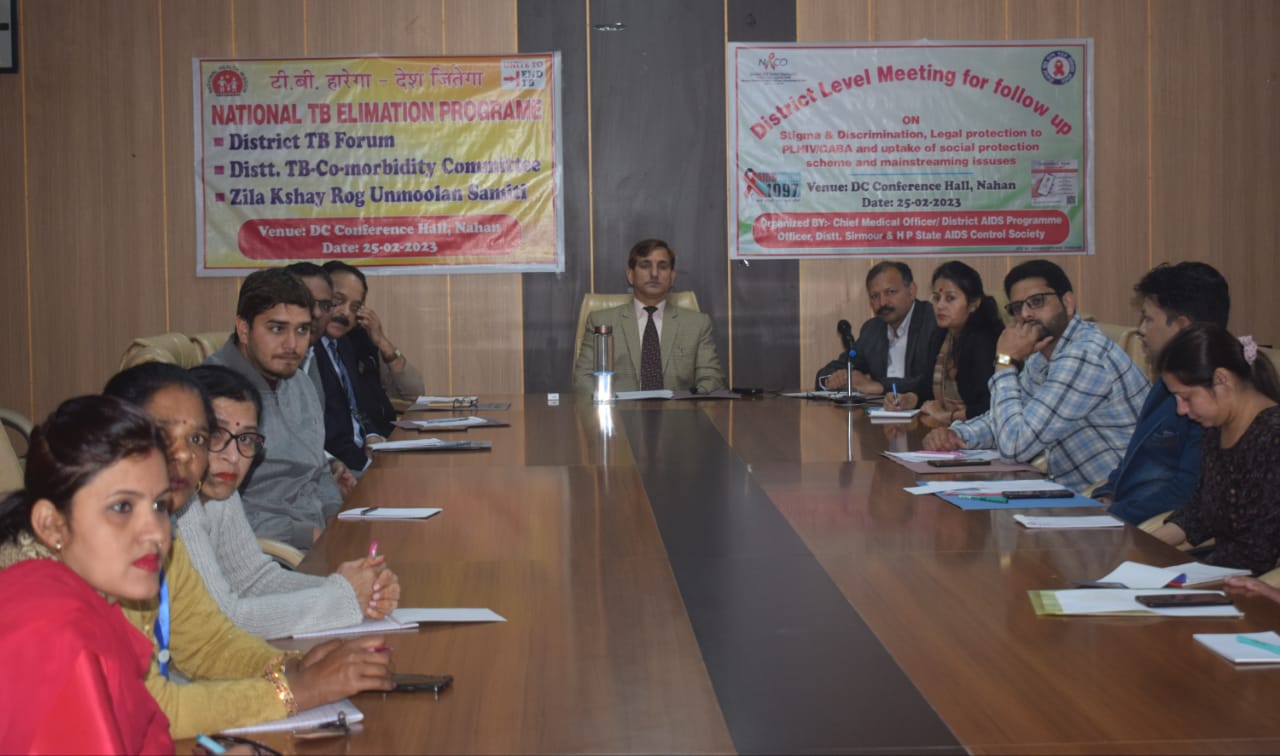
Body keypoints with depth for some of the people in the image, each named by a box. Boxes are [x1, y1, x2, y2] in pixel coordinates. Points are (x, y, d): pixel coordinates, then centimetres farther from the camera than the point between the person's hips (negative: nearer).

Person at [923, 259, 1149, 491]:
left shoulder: (1084, 356, -22)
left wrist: (1005, 361, -16)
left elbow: (1015, 446, -23)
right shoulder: (1043, 356, 8)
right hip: (1077, 494, 8)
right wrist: (956, 434, -1)